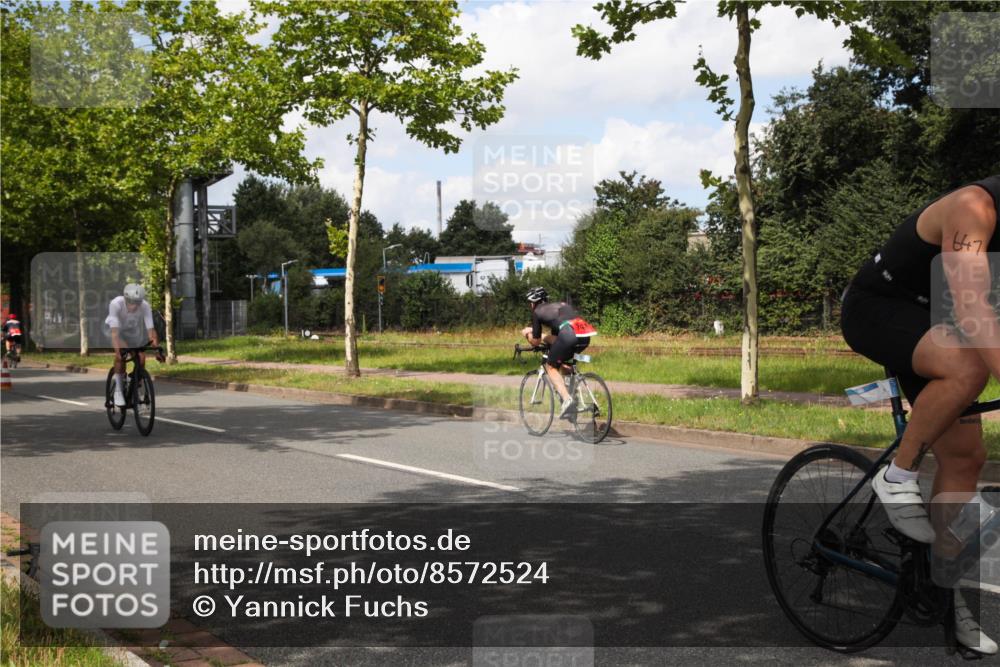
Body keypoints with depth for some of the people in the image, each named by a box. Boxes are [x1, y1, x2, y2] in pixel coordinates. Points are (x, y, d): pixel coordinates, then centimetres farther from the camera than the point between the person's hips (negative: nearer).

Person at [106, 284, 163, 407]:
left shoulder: (145, 306, -31)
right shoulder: (116, 304, -36)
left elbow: (151, 329, -34)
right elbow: (114, 331, -41)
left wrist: (157, 350, -41)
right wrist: (117, 350, -52)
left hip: (136, 334, 2)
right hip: (120, 332, -2)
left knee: (141, 360, -12)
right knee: (121, 355, -27)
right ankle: (118, 391, -14)